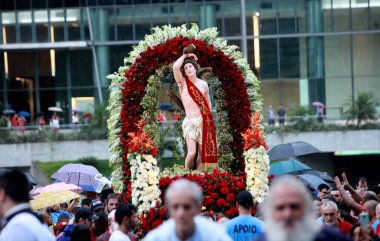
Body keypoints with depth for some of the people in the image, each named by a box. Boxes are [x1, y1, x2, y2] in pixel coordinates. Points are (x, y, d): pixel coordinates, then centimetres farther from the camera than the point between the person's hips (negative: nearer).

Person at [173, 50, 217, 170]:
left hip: (204, 122, 3)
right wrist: (185, 56, -3)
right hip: (190, 122, -3)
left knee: (203, 153, 0)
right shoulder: (182, 82, 0)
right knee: (191, 153, -17)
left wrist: (209, 120, 14)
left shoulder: (203, 84, 8)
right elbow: (175, 67, -17)